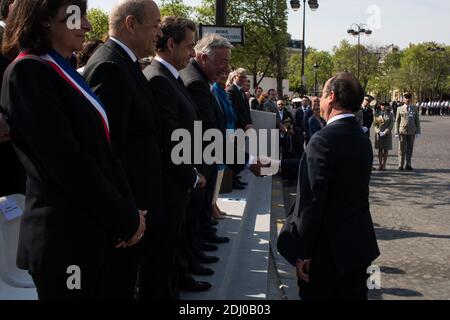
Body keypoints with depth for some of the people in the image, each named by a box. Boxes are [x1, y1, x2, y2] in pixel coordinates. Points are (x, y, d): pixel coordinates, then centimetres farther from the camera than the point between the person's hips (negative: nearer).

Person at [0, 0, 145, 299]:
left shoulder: (68, 73, 13)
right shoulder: (27, 72, -13)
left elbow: (103, 150, 10)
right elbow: (67, 163, -19)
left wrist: (128, 210, -3)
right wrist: (126, 219, -12)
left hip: (97, 233, 8)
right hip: (65, 240, -8)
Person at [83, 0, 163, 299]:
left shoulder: (123, 62, 12)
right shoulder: (111, 67, -19)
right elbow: (110, 144, -23)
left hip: (133, 194, 10)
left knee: (125, 277, 19)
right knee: (120, 283, 4)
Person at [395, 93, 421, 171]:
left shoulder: (415, 109, 9)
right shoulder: (400, 109, 5)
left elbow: (417, 121, 9)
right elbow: (397, 121, 4)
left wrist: (418, 132, 2)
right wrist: (396, 132, -2)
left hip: (411, 132, 2)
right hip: (402, 131, -1)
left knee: (410, 149, 5)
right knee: (402, 149, 0)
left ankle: (408, 165, 12)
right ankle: (401, 165, 5)